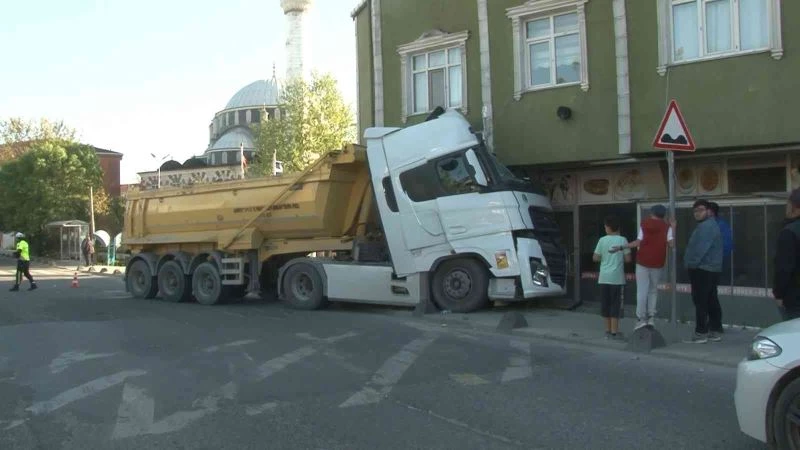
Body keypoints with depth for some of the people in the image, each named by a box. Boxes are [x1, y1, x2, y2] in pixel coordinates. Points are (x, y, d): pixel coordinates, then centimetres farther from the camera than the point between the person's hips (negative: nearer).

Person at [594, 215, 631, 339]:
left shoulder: (602, 240, 0)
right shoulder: (622, 240, -3)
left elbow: (595, 258, 2)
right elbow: (628, 259, -4)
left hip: (604, 278, 2)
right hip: (617, 277, -2)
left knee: (605, 304, 10)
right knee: (615, 304, 2)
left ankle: (608, 330, 18)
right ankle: (614, 331, 3)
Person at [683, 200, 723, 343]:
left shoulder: (706, 226, -16)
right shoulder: (707, 225, 20)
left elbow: (701, 249, -24)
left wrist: (692, 264, -16)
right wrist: (692, 264, 15)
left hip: (702, 269, -11)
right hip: (710, 269, 11)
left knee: (700, 302, -10)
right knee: (711, 301, 12)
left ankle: (701, 333, -9)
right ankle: (715, 331, 16)